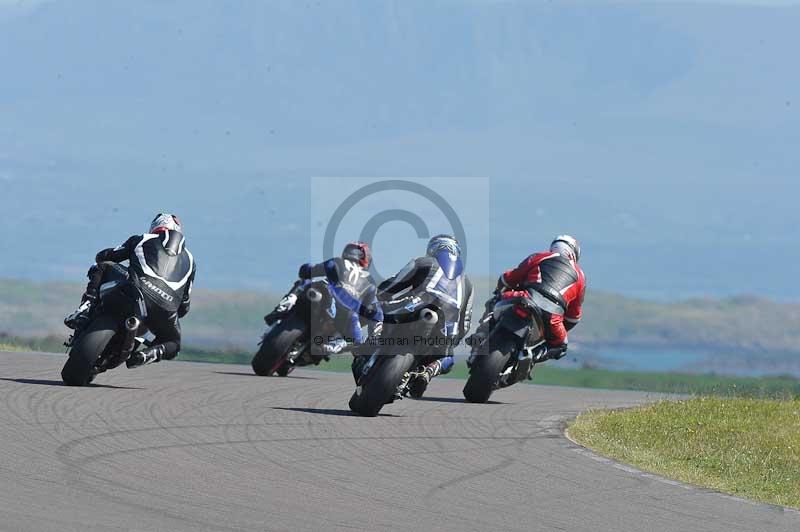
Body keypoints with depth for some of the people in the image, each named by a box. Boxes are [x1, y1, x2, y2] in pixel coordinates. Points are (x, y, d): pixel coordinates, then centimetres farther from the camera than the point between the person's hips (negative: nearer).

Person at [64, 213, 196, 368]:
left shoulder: (140, 240, 25)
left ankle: (85, 310, 0)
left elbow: (103, 256, 26)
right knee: (172, 342, 31)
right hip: (166, 311, 2)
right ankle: (150, 354, -4)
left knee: (101, 267, 23)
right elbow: (184, 305, 31)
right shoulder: (189, 260, 32)